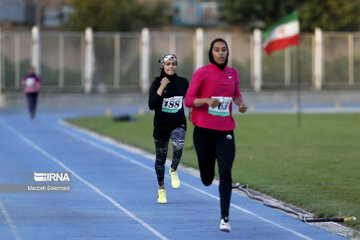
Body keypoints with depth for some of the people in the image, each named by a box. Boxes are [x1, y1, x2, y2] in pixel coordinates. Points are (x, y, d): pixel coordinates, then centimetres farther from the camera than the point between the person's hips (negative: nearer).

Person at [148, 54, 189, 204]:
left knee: (178, 145, -31)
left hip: (179, 124, 0)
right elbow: (151, 105, -17)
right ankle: (161, 189, 27)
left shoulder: (182, 82, 2)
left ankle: (174, 171, -4)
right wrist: (161, 88, -22)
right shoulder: (157, 83, -6)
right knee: (161, 158, 9)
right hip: (161, 125, 0)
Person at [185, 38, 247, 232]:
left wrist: (240, 103, 4)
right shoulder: (202, 73, -4)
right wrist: (206, 100, -22)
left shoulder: (233, 73, 7)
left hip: (225, 131, 2)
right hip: (204, 129, -2)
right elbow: (188, 100, -4)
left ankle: (225, 217, -10)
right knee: (207, 179, 7)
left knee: (225, 173, -13)